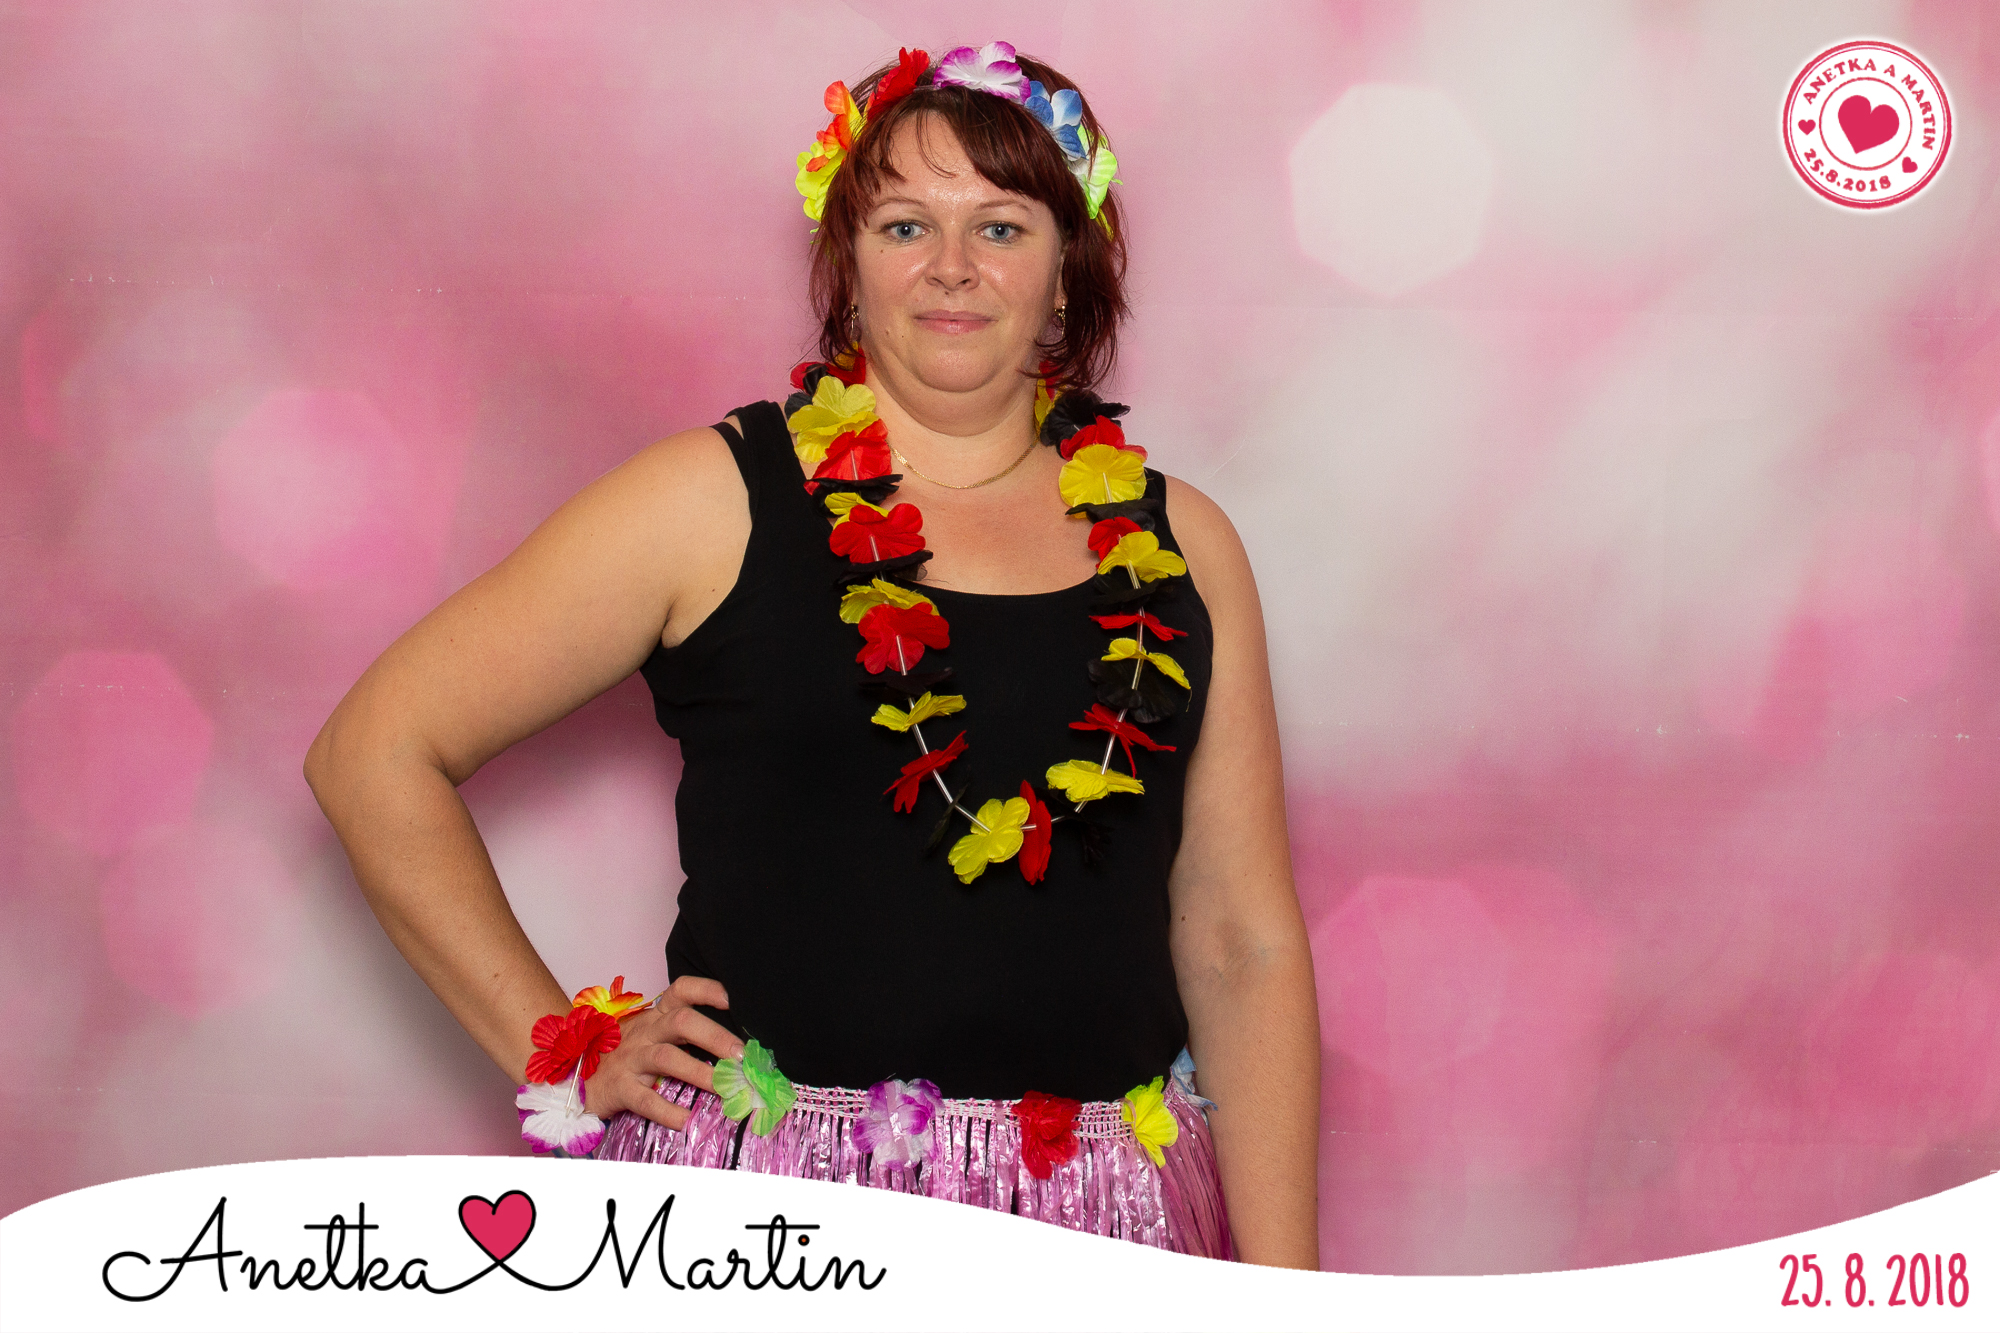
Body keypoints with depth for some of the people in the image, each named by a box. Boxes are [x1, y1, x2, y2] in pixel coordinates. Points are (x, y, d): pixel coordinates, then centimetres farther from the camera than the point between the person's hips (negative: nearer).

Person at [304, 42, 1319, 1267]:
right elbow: (376, 753, 0)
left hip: (1097, 1215, 3)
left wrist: (1283, 1292, 0)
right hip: (762, 1206, -2)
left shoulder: (1180, 547, 8)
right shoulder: (716, 501, -2)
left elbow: (1244, 945, 7)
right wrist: (562, 1051, -1)